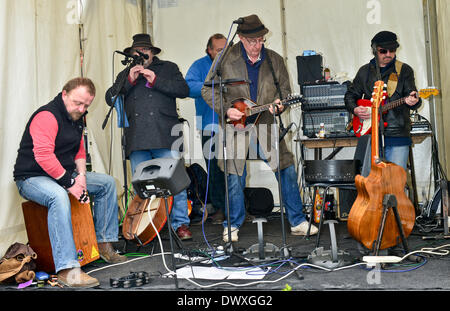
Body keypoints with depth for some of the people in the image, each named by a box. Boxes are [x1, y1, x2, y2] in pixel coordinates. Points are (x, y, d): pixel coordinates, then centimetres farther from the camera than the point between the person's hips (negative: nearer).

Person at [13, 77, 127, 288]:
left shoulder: (76, 118, 12)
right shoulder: (47, 116, -19)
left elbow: (79, 150, 19)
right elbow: (43, 156, -30)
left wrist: (81, 175, 0)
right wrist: (70, 183, -26)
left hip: (64, 175, 10)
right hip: (31, 178, -10)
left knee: (107, 183, 5)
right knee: (59, 196, -40)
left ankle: (104, 244, 6)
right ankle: (67, 269, -45)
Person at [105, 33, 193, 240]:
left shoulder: (168, 68, 18)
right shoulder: (125, 75, 24)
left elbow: (183, 90, 2)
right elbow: (110, 98, 10)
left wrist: (155, 80, -5)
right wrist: (130, 80, -2)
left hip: (165, 137, -2)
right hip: (137, 141, 3)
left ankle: (180, 224, 0)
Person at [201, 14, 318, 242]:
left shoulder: (275, 60, 5)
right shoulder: (225, 59, -2)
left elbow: (285, 90, 12)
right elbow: (208, 90, 1)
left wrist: (279, 103, -10)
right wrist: (226, 110, -12)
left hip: (266, 125, 3)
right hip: (236, 125, -2)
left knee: (287, 170, 1)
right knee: (235, 176, 1)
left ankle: (297, 222, 15)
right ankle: (232, 226, 19)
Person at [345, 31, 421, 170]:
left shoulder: (404, 70, 6)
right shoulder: (365, 71, 13)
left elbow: (412, 94, -2)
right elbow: (350, 95, 19)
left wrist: (413, 101, -26)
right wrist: (355, 109, -1)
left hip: (397, 134, -2)